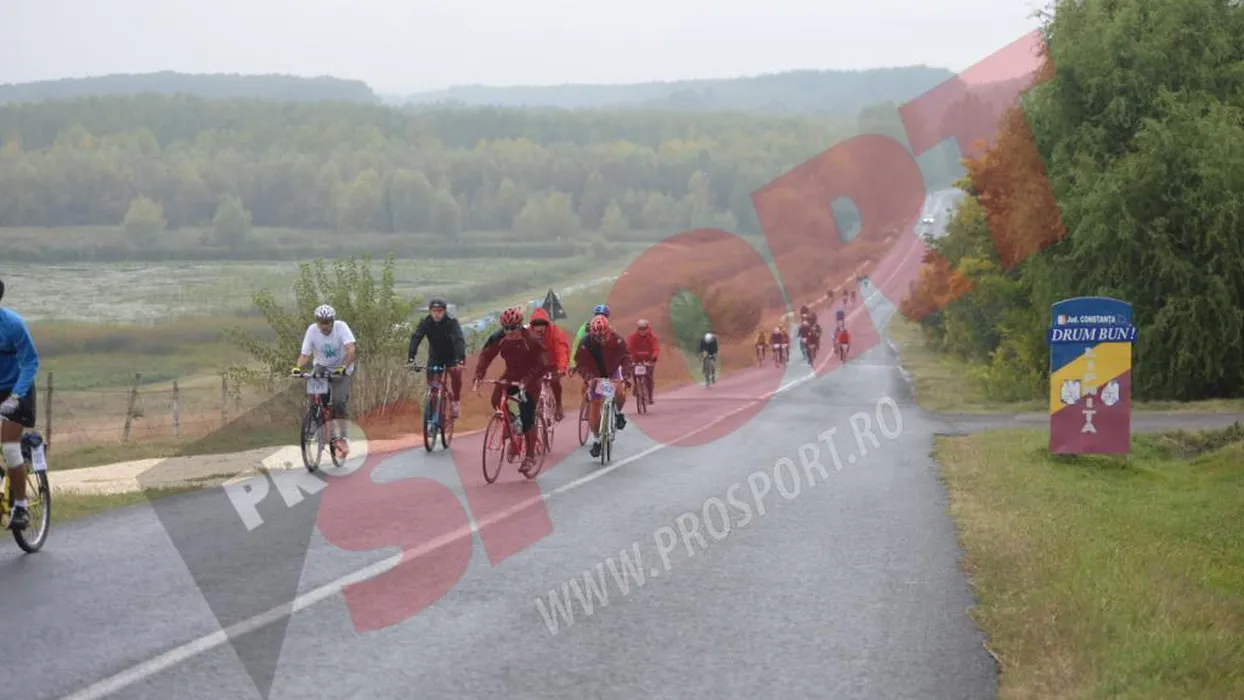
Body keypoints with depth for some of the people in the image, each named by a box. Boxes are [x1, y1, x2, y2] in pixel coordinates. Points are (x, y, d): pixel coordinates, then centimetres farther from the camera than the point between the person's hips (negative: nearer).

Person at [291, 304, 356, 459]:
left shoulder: (341, 327, -22)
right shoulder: (312, 330, -15)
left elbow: (351, 349, -33)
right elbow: (305, 354, -16)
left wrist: (344, 367, -48)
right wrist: (297, 367, -36)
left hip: (341, 370, -3)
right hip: (321, 368, 3)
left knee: (338, 402, -20)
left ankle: (342, 438, -6)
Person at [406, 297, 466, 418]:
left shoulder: (452, 322, -25)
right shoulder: (425, 323, -19)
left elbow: (459, 340, -36)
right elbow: (415, 338, -29)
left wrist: (460, 359, -52)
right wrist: (410, 358, -44)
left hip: (451, 355, -3)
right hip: (435, 356, 3)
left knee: (456, 374, -28)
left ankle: (454, 401, -7)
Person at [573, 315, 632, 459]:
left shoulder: (616, 340, -25)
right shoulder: (586, 343, -25)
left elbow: (626, 358, -26)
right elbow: (580, 363, -25)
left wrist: (627, 376, -41)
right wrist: (588, 377, -43)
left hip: (613, 372, -1)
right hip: (595, 376, 1)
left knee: (620, 393, -30)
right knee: (594, 405, -4)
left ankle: (618, 413, 3)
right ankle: (597, 440, 11)